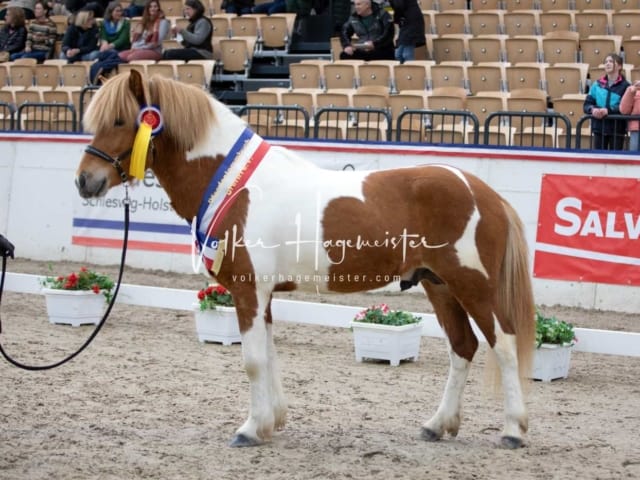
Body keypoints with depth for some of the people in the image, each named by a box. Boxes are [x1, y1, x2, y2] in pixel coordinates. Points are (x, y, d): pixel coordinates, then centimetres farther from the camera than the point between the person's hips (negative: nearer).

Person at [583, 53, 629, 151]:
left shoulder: (625, 86, -5)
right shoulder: (597, 84, 9)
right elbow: (587, 104, 7)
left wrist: (608, 110, -25)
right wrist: (593, 109, -16)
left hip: (617, 129, -4)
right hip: (599, 128, 4)